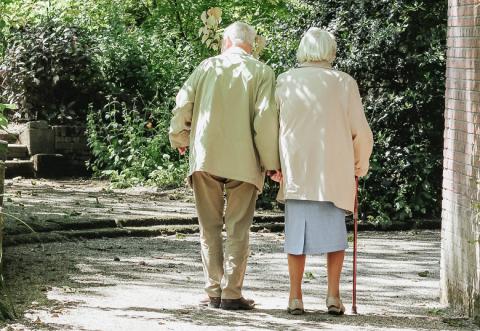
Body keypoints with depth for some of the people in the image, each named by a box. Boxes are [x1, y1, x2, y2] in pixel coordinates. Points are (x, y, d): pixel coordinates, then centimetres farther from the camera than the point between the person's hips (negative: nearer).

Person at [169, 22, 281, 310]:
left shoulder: (208, 66, 6)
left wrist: (180, 138, 20)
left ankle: (213, 292, 7)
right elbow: (266, 117, -9)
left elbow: (183, 104, 3)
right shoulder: (261, 72, 0)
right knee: (238, 229, 3)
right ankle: (231, 294, -2)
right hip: (243, 161, -2)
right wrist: (271, 161, -4)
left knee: (210, 227, 9)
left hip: (205, 157, 2)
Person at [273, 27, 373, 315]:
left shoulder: (285, 82, 0)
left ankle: (296, 297, 4)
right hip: (334, 171, -1)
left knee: (297, 231, 7)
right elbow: (361, 132, 0)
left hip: (295, 171, 1)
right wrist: (361, 164, 16)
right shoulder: (344, 83, -2)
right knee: (335, 231, 10)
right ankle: (334, 295, 2)